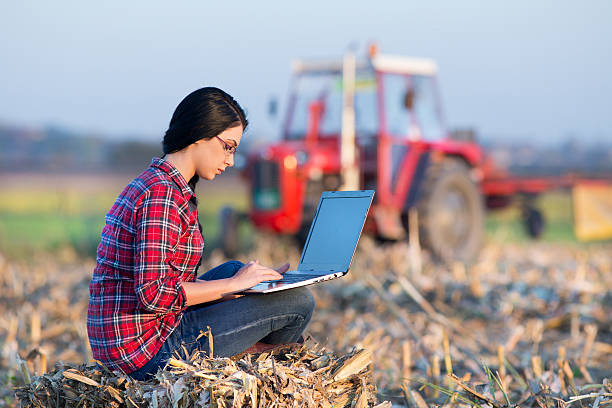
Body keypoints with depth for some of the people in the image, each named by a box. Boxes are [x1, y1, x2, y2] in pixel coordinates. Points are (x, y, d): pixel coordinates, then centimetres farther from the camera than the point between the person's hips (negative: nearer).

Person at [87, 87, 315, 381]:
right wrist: (232, 285, -14)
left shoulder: (149, 183, 14)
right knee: (298, 300, -7)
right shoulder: (163, 196, -17)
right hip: (149, 350, -10)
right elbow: (153, 294, -25)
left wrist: (243, 280, 11)